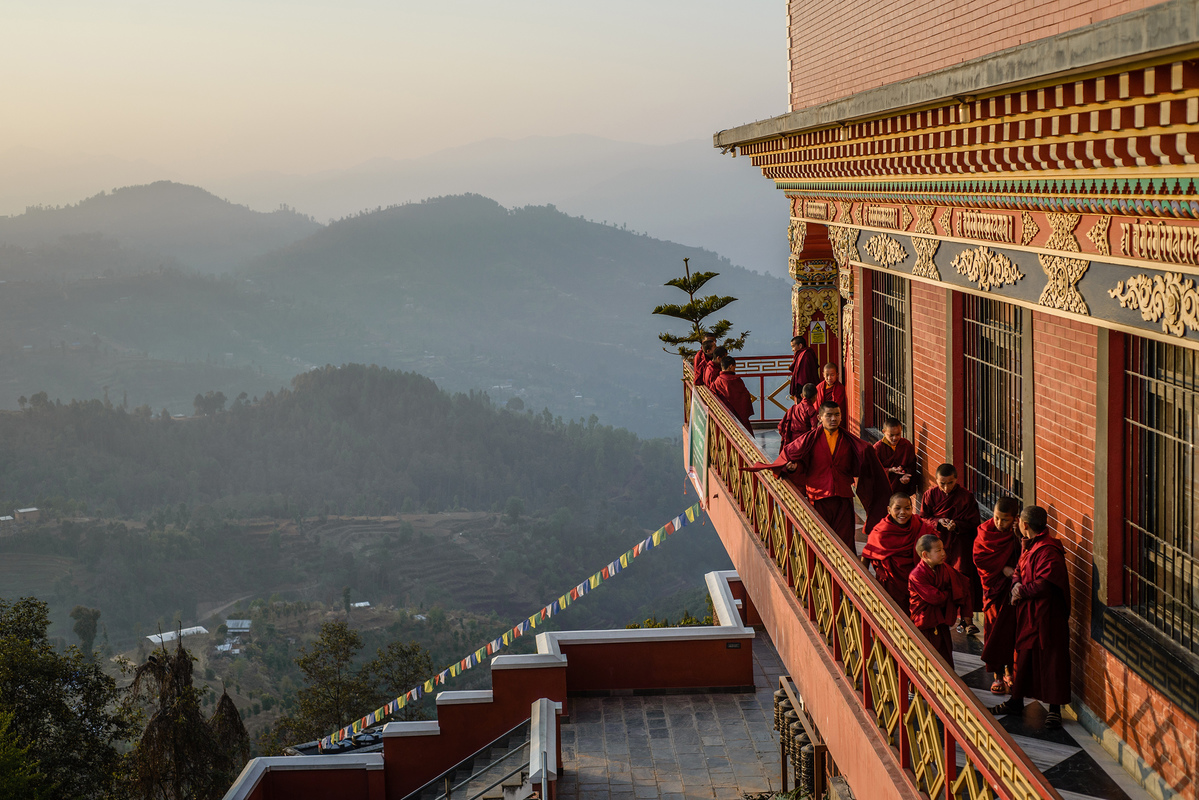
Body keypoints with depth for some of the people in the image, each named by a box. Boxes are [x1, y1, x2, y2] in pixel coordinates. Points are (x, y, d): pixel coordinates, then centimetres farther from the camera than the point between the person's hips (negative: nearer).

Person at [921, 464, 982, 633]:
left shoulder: (966, 497, -8)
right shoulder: (931, 495, -2)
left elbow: (973, 523, -6)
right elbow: (923, 518, 3)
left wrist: (957, 525, -25)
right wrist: (938, 521, -17)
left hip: (960, 543, -2)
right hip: (938, 542, 2)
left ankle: (967, 619, -3)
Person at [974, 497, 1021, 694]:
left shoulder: (1019, 533, -7)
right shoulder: (986, 531, -5)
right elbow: (979, 557, -8)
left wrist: (1018, 536, -25)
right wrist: (1003, 569, -16)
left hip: (1014, 588, 0)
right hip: (994, 587, 0)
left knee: (1012, 629, 5)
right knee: (994, 629, 2)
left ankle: (1010, 670, 23)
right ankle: (998, 675, 11)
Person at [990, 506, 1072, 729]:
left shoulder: (1048, 550, -21)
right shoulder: (1030, 545, 10)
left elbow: (1045, 584, -26)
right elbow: (1019, 571, 18)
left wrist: (1022, 592, -15)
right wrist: (1016, 584, -4)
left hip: (1045, 615, -10)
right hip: (1027, 611, 10)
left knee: (1050, 659, -1)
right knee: (1024, 654, 17)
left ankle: (1055, 708, 6)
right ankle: (1016, 701, 28)